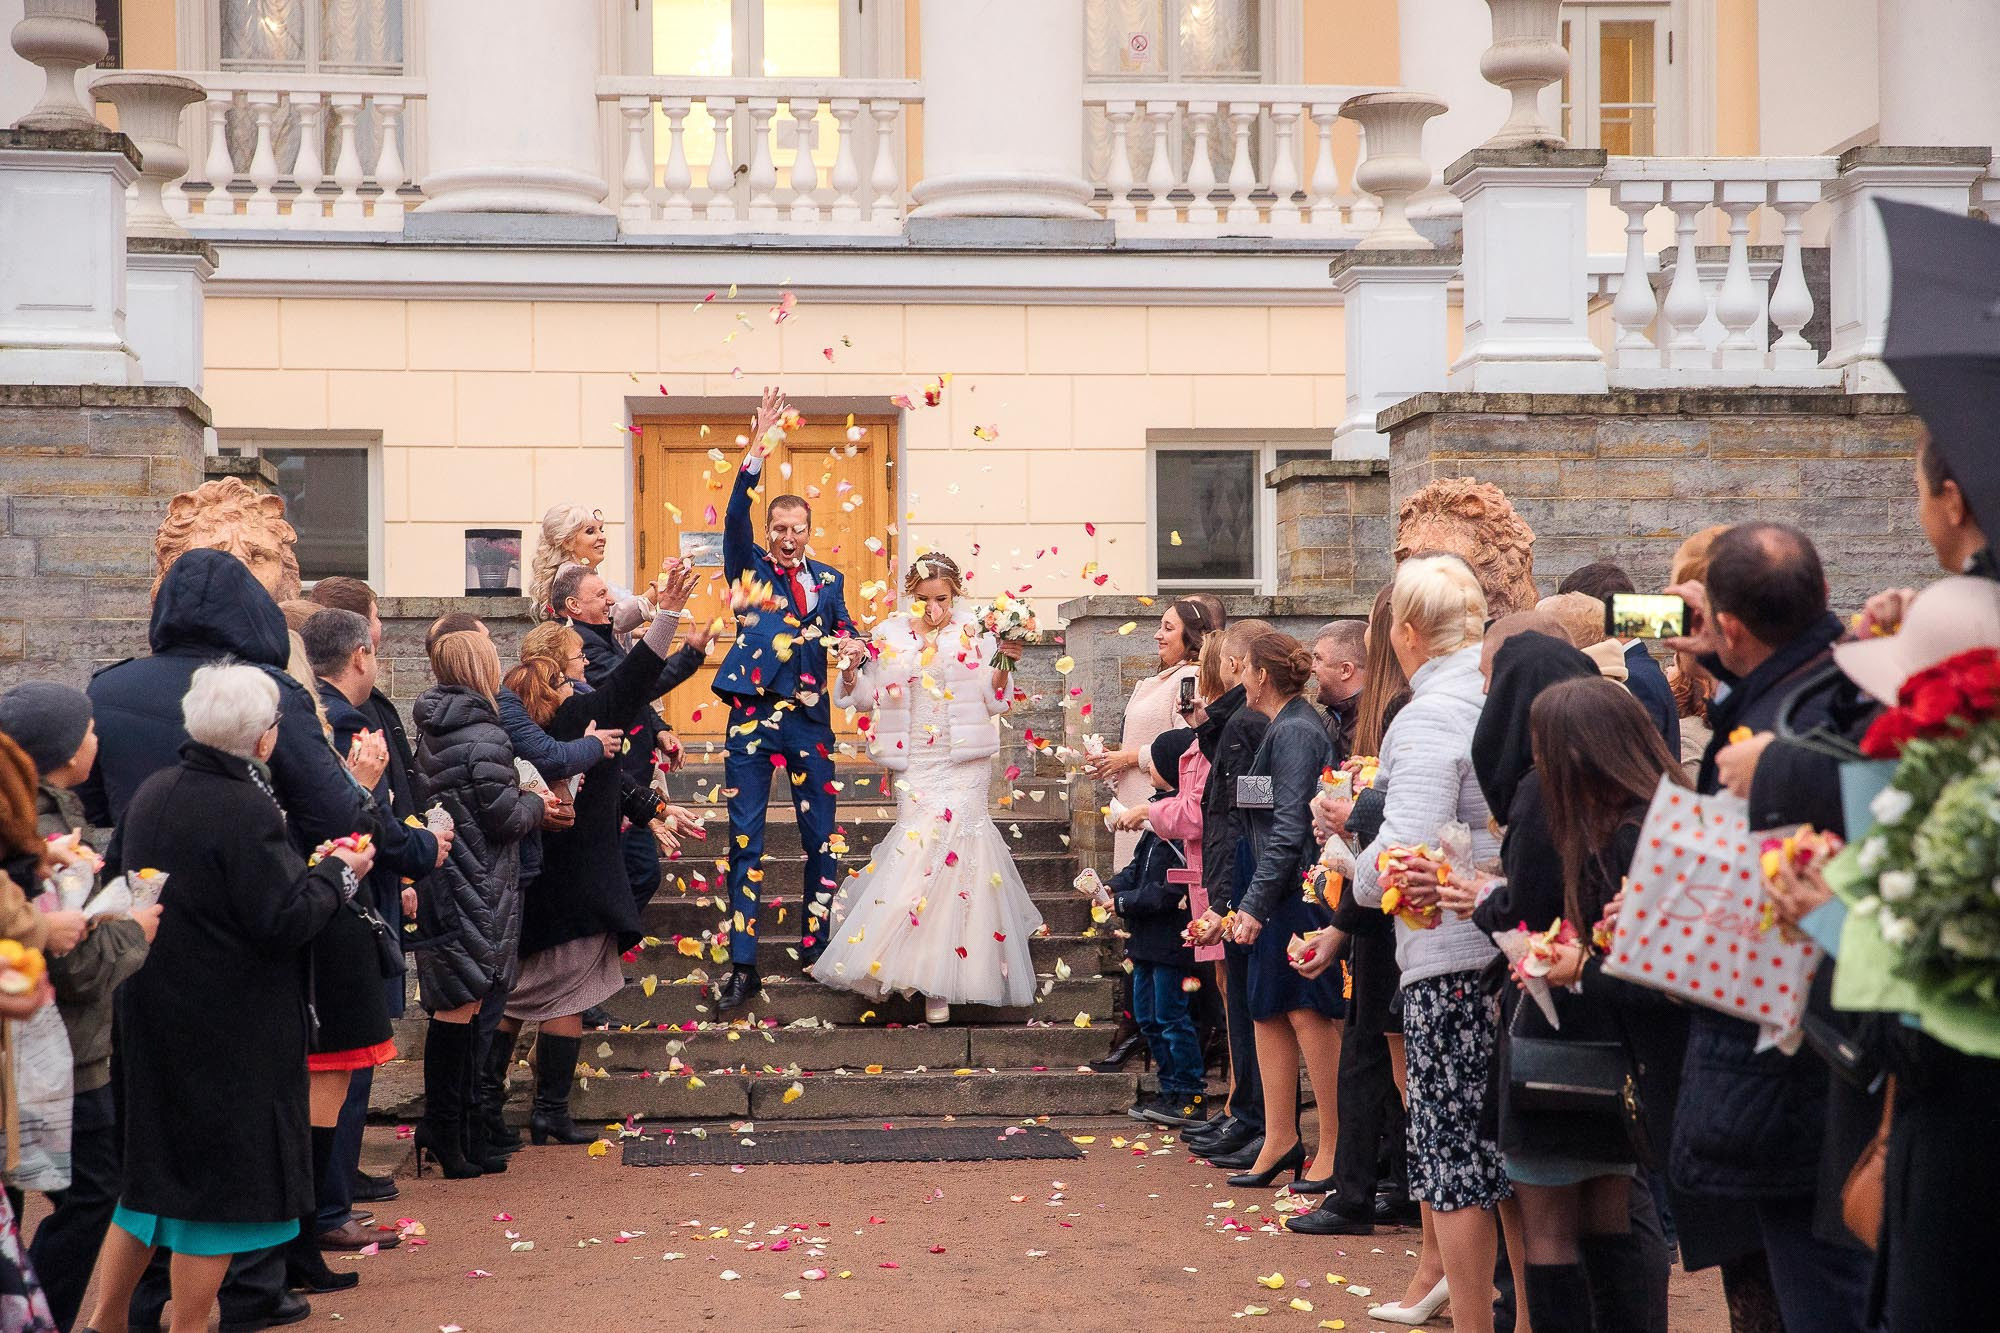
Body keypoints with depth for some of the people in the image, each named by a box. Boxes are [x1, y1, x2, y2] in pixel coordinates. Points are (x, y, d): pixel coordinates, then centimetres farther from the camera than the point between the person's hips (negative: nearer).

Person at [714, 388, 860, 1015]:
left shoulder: (828, 579, 12)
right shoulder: (749, 567, 5)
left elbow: (843, 627, 2)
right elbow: (735, 517, -11)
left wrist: (849, 642, -23)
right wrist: (758, 451, -23)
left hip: (809, 717, 2)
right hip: (752, 715, -2)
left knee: (820, 839, 4)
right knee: (745, 840, -2)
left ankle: (815, 951, 17)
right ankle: (742, 967, 0)